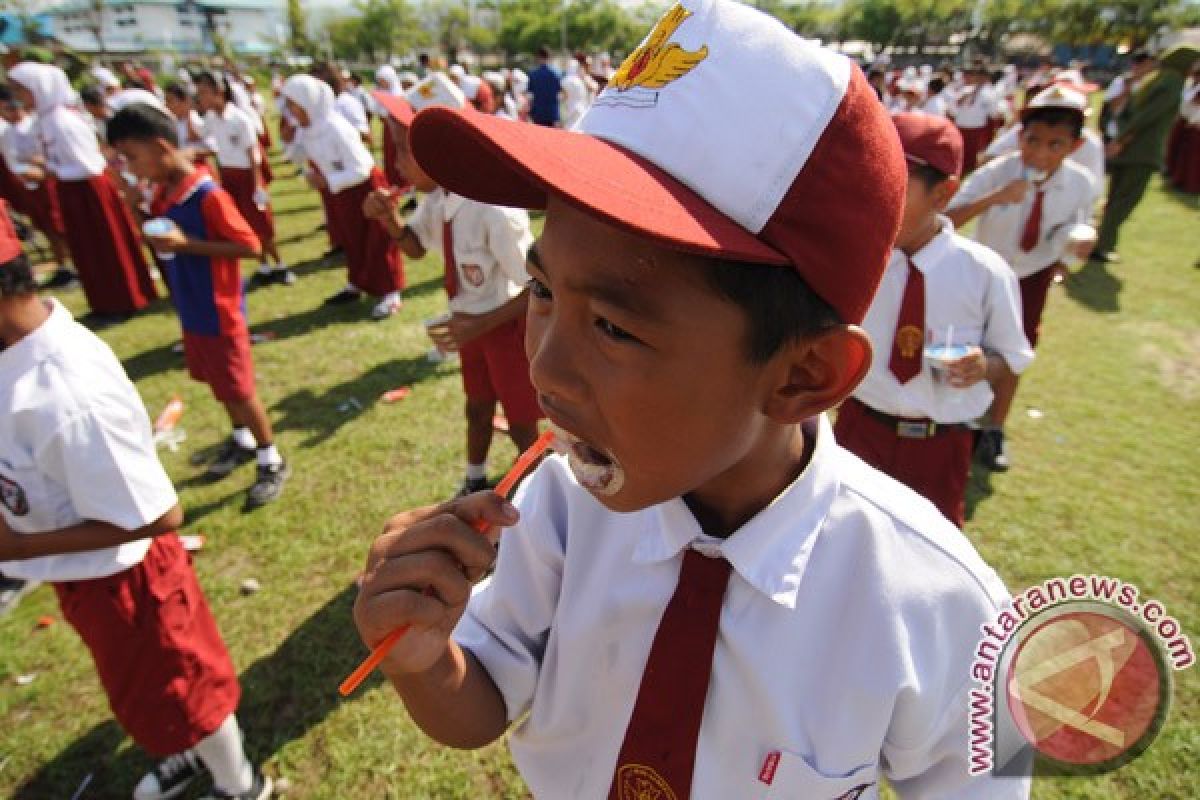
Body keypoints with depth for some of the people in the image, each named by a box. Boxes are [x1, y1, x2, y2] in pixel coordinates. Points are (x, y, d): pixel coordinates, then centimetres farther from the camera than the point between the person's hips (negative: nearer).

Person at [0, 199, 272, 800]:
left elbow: (160, 517, -30)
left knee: (177, 689, 18)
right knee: (144, 687, 31)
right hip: (87, 572, 8)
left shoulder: (66, 397, -37)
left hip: (116, 577, -8)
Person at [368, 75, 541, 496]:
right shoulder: (438, 196, -9)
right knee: (477, 409, 26)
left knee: (521, 424, 10)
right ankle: (475, 485, 50)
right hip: (472, 322, 8)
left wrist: (479, 325, -28)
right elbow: (416, 247, 8)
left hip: (508, 326, -8)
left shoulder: (494, 210, -34)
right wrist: (391, 220, -12)